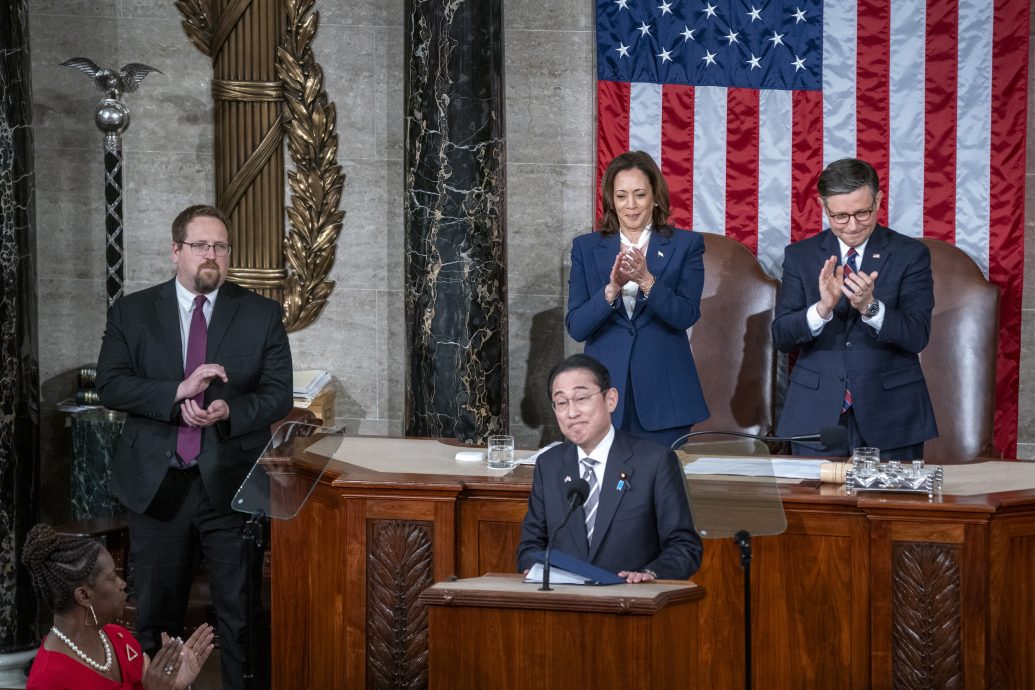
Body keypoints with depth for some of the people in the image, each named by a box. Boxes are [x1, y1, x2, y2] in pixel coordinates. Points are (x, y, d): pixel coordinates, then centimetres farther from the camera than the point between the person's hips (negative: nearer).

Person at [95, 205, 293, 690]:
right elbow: (109, 385, -6)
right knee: (155, 613, 10)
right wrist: (178, 390, -20)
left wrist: (229, 411, -20)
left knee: (242, 614, 1)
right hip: (156, 483, 1)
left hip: (231, 483, -1)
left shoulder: (261, 314, 4)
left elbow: (278, 394, 0)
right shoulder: (132, 312, 4)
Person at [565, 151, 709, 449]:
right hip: (605, 394, 1)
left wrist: (646, 280, -23)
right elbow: (576, 327, -1)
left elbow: (686, 315, -8)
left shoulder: (686, 245, 4)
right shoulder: (586, 248, 7)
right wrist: (612, 288, -18)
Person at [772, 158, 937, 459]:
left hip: (890, 418, -1)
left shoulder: (910, 254, -2)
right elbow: (781, 336, -4)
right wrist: (823, 308, -22)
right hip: (817, 416, 1)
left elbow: (917, 336, -10)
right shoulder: (800, 256, 4)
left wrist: (870, 306, -27)